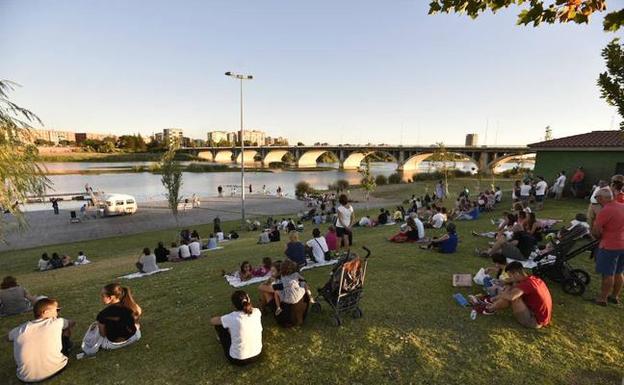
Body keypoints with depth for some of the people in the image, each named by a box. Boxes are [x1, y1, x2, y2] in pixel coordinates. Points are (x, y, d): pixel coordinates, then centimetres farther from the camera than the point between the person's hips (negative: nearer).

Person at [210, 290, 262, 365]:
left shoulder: (232, 318, -24)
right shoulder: (257, 312, -14)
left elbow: (212, 321, -1)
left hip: (238, 360, -4)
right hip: (257, 354, 4)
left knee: (219, 325, 11)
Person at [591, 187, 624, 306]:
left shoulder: (604, 211, -22)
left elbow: (595, 232, -19)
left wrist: (599, 237, 1)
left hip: (609, 247, -7)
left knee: (608, 274, 4)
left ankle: (602, 298, 15)